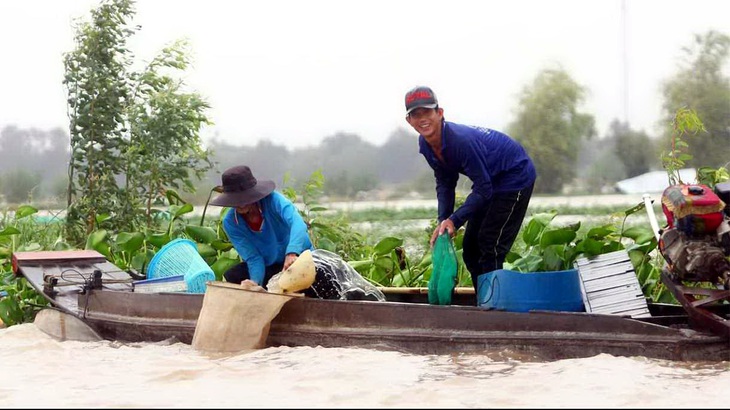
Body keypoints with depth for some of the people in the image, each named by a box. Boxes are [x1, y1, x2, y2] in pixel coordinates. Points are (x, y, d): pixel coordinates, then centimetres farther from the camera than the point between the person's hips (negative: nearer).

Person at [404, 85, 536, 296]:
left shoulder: (462, 141, -35)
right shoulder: (425, 144, -9)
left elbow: (483, 189, -29)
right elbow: (445, 183, 1)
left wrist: (455, 220, -29)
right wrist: (444, 220, -12)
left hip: (516, 175, -9)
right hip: (490, 181, 9)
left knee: (490, 248, -15)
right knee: (470, 248, 10)